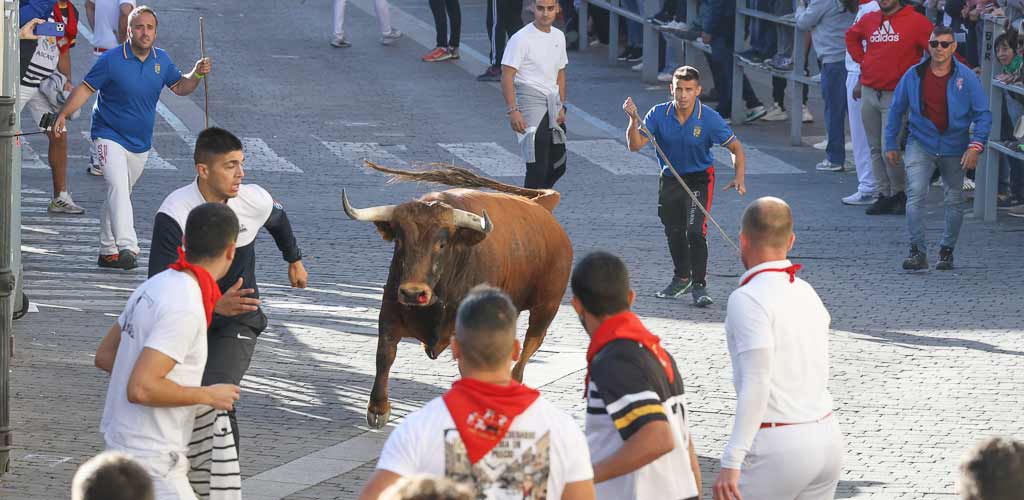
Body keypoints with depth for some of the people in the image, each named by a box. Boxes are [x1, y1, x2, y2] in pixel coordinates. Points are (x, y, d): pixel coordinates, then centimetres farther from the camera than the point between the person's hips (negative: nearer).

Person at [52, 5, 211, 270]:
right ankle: (127, 247, -38)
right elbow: (85, 88, -8)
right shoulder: (111, 60, -13)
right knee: (118, 186, -26)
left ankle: (107, 251, 28)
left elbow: (179, 87, 14)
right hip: (110, 136, -6)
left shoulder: (161, 60, 2)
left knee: (119, 195, 16)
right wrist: (63, 115, -17)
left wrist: (196, 74, -6)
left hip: (140, 143, 6)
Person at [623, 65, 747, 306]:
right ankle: (682, 278, 38)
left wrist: (739, 178, -27)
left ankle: (699, 286, -8)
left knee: (695, 231, -17)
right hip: (670, 179, 3)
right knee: (674, 231, 16)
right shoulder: (659, 114, -15)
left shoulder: (709, 118, -20)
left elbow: (736, 147, -12)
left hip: (699, 180, -3)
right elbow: (635, 145, -18)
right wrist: (633, 119, -35)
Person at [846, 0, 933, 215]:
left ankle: (899, 193, 7)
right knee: (875, 149, 7)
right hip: (869, 92, 6)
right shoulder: (869, 20, 10)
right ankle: (884, 195, 14)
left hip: (895, 95, -5)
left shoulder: (915, 22, -7)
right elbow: (851, 36, 29)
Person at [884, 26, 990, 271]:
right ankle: (917, 252, -18)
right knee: (915, 194, -18)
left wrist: (975, 146, -15)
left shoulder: (966, 78, -7)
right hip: (921, 143, -1)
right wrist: (891, 144, 10)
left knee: (955, 201, 10)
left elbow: (983, 115, -4)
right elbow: (896, 110, 9)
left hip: (954, 147, 1)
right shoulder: (913, 76, -3)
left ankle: (947, 251, 28)